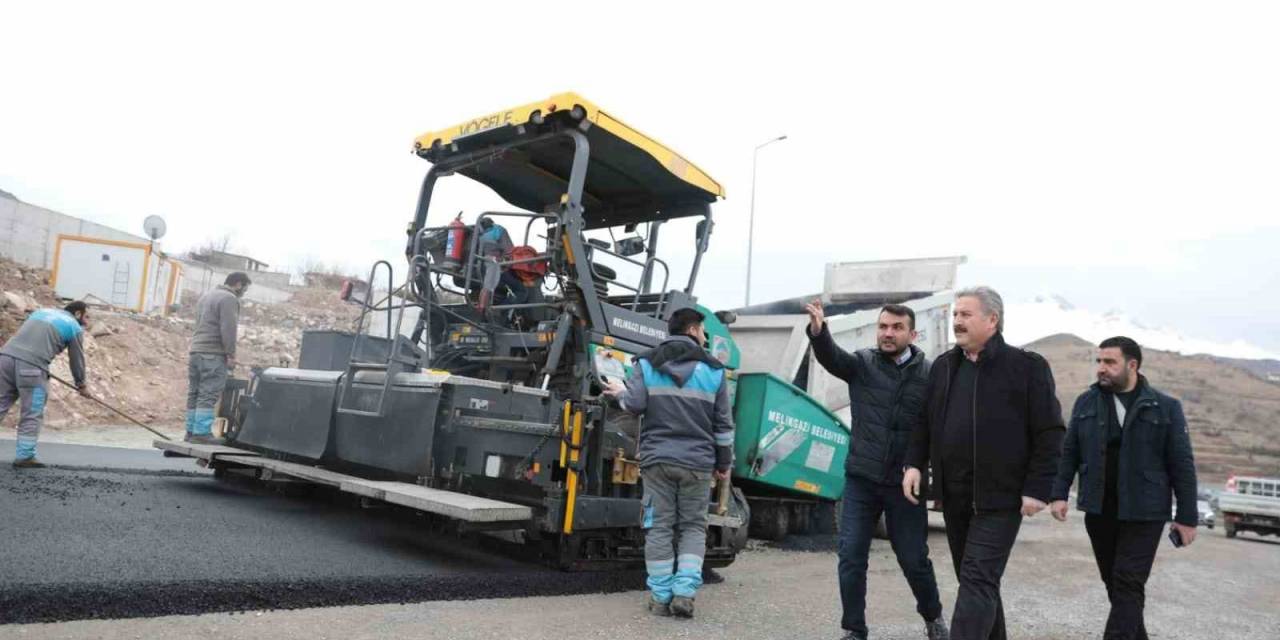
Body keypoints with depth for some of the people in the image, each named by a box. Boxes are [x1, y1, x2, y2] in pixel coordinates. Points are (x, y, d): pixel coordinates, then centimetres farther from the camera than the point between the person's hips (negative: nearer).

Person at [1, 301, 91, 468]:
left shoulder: (41, 311, 28)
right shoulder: (75, 327, 11)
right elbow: (77, 359, 16)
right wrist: (81, 384, 29)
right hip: (31, 366, -6)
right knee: (32, 416, 3)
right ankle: (24, 457, 5)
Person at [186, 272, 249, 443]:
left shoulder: (206, 296, 23)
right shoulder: (229, 299, -8)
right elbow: (228, 329, -16)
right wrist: (231, 354, -12)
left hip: (196, 351, 9)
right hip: (214, 354, -9)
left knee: (194, 394, 11)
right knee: (208, 395, -9)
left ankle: (191, 431, 14)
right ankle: (202, 433, -11)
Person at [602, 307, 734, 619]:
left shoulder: (646, 363, 5)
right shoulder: (713, 369, 5)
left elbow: (635, 405, -6)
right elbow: (723, 423, 6)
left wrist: (620, 393, 16)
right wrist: (724, 463, 15)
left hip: (657, 458, 0)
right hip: (698, 462, 0)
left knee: (659, 527, 7)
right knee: (693, 527, 10)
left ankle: (661, 596, 10)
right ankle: (684, 592, 0)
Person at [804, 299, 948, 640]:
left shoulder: (929, 375, -2)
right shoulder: (862, 363, -2)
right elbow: (830, 356, -22)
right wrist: (818, 331, -43)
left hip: (904, 484, 0)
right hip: (861, 480, 1)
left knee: (914, 559, 11)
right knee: (851, 558, 1)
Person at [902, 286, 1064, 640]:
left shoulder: (1027, 366, -7)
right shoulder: (943, 366, 10)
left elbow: (1049, 432, -8)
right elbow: (925, 422, 16)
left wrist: (1037, 489, -13)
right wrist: (914, 463, 3)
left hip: (1000, 496, -6)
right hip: (954, 496, 6)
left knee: (977, 580, -10)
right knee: (975, 580, 15)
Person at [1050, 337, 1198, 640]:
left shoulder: (1165, 407, -2)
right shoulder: (1086, 403, 6)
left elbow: (1182, 465, -1)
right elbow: (1069, 453, 8)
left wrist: (1187, 517, -2)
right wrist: (1059, 494, 0)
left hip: (1143, 512, -3)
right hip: (1099, 510, 3)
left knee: (1129, 584, -6)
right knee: (1114, 582, 12)